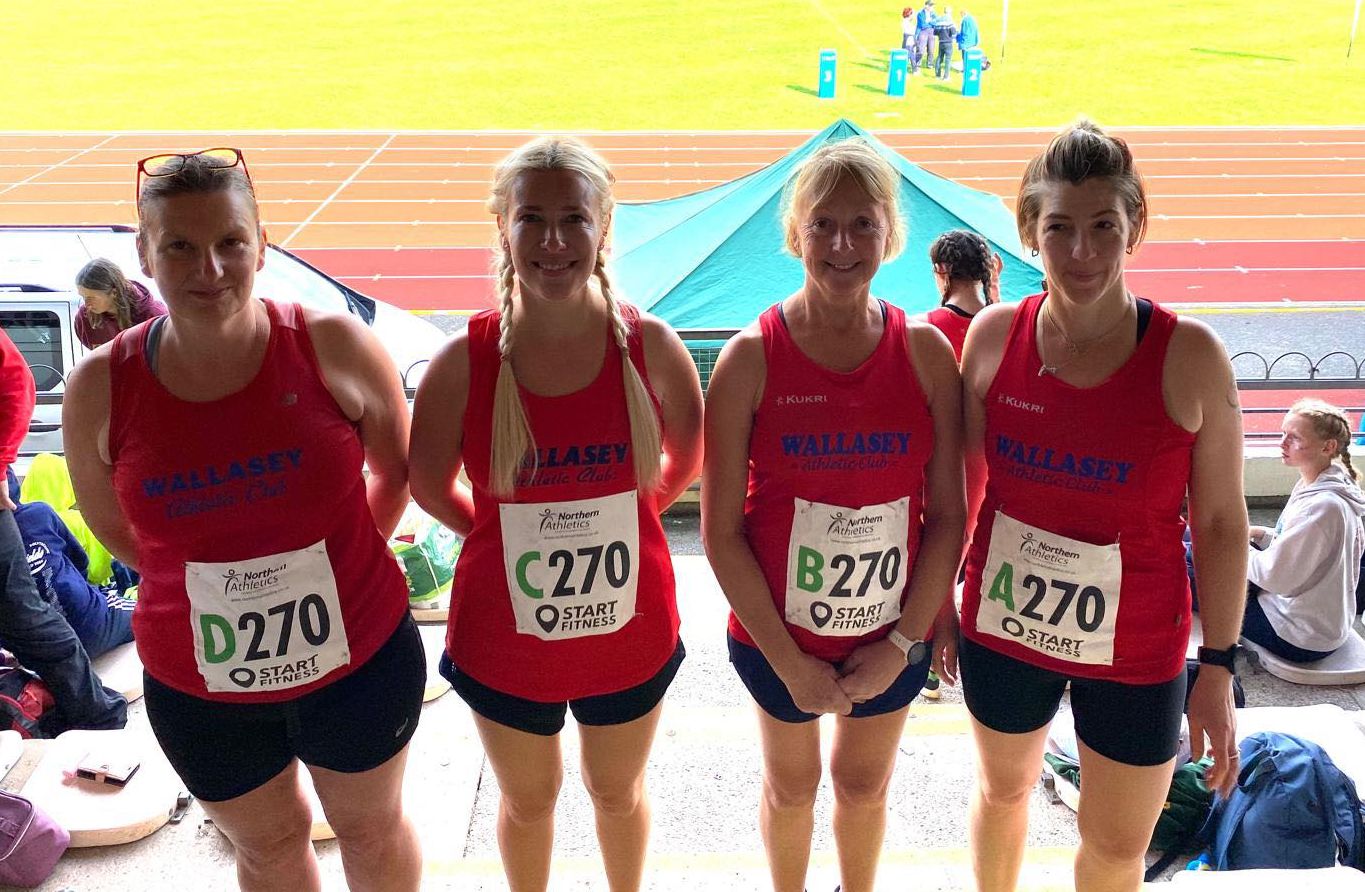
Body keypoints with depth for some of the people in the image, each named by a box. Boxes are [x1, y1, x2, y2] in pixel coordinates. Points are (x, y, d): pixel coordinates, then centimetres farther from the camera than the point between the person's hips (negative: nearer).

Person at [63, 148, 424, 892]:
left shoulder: (333, 346, -17)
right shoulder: (100, 389, -13)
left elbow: (398, 467, 0)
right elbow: (113, 529, 4)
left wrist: (341, 563, 2)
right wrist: (213, 581, 2)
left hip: (359, 656, -1)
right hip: (198, 687, 1)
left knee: (372, 828, 24)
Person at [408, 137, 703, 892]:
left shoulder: (648, 344, -15)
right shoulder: (466, 360, -17)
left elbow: (686, 461, 3)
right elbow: (429, 486, -2)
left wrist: (616, 520, 4)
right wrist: (509, 536, 1)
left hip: (631, 635, 1)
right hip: (504, 640, -1)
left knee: (617, 792, 27)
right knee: (528, 800, 25)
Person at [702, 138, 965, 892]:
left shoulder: (925, 352, -10)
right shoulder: (751, 358, -16)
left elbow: (946, 517, -5)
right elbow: (722, 532, -13)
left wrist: (902, 644, -9)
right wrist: (788, 661, -12)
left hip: (892, 636, 2)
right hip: (777, 636, -1)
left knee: (864, 784, 24)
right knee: (791, 786, 22)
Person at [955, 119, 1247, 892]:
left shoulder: (1190, 355, -16)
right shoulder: (994, 335, -11)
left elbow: (1221, 522, -8)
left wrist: (1220, 669, -6)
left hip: (1135, 653, -1)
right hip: (1001, 629, 2)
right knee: (1003, 788, 26)